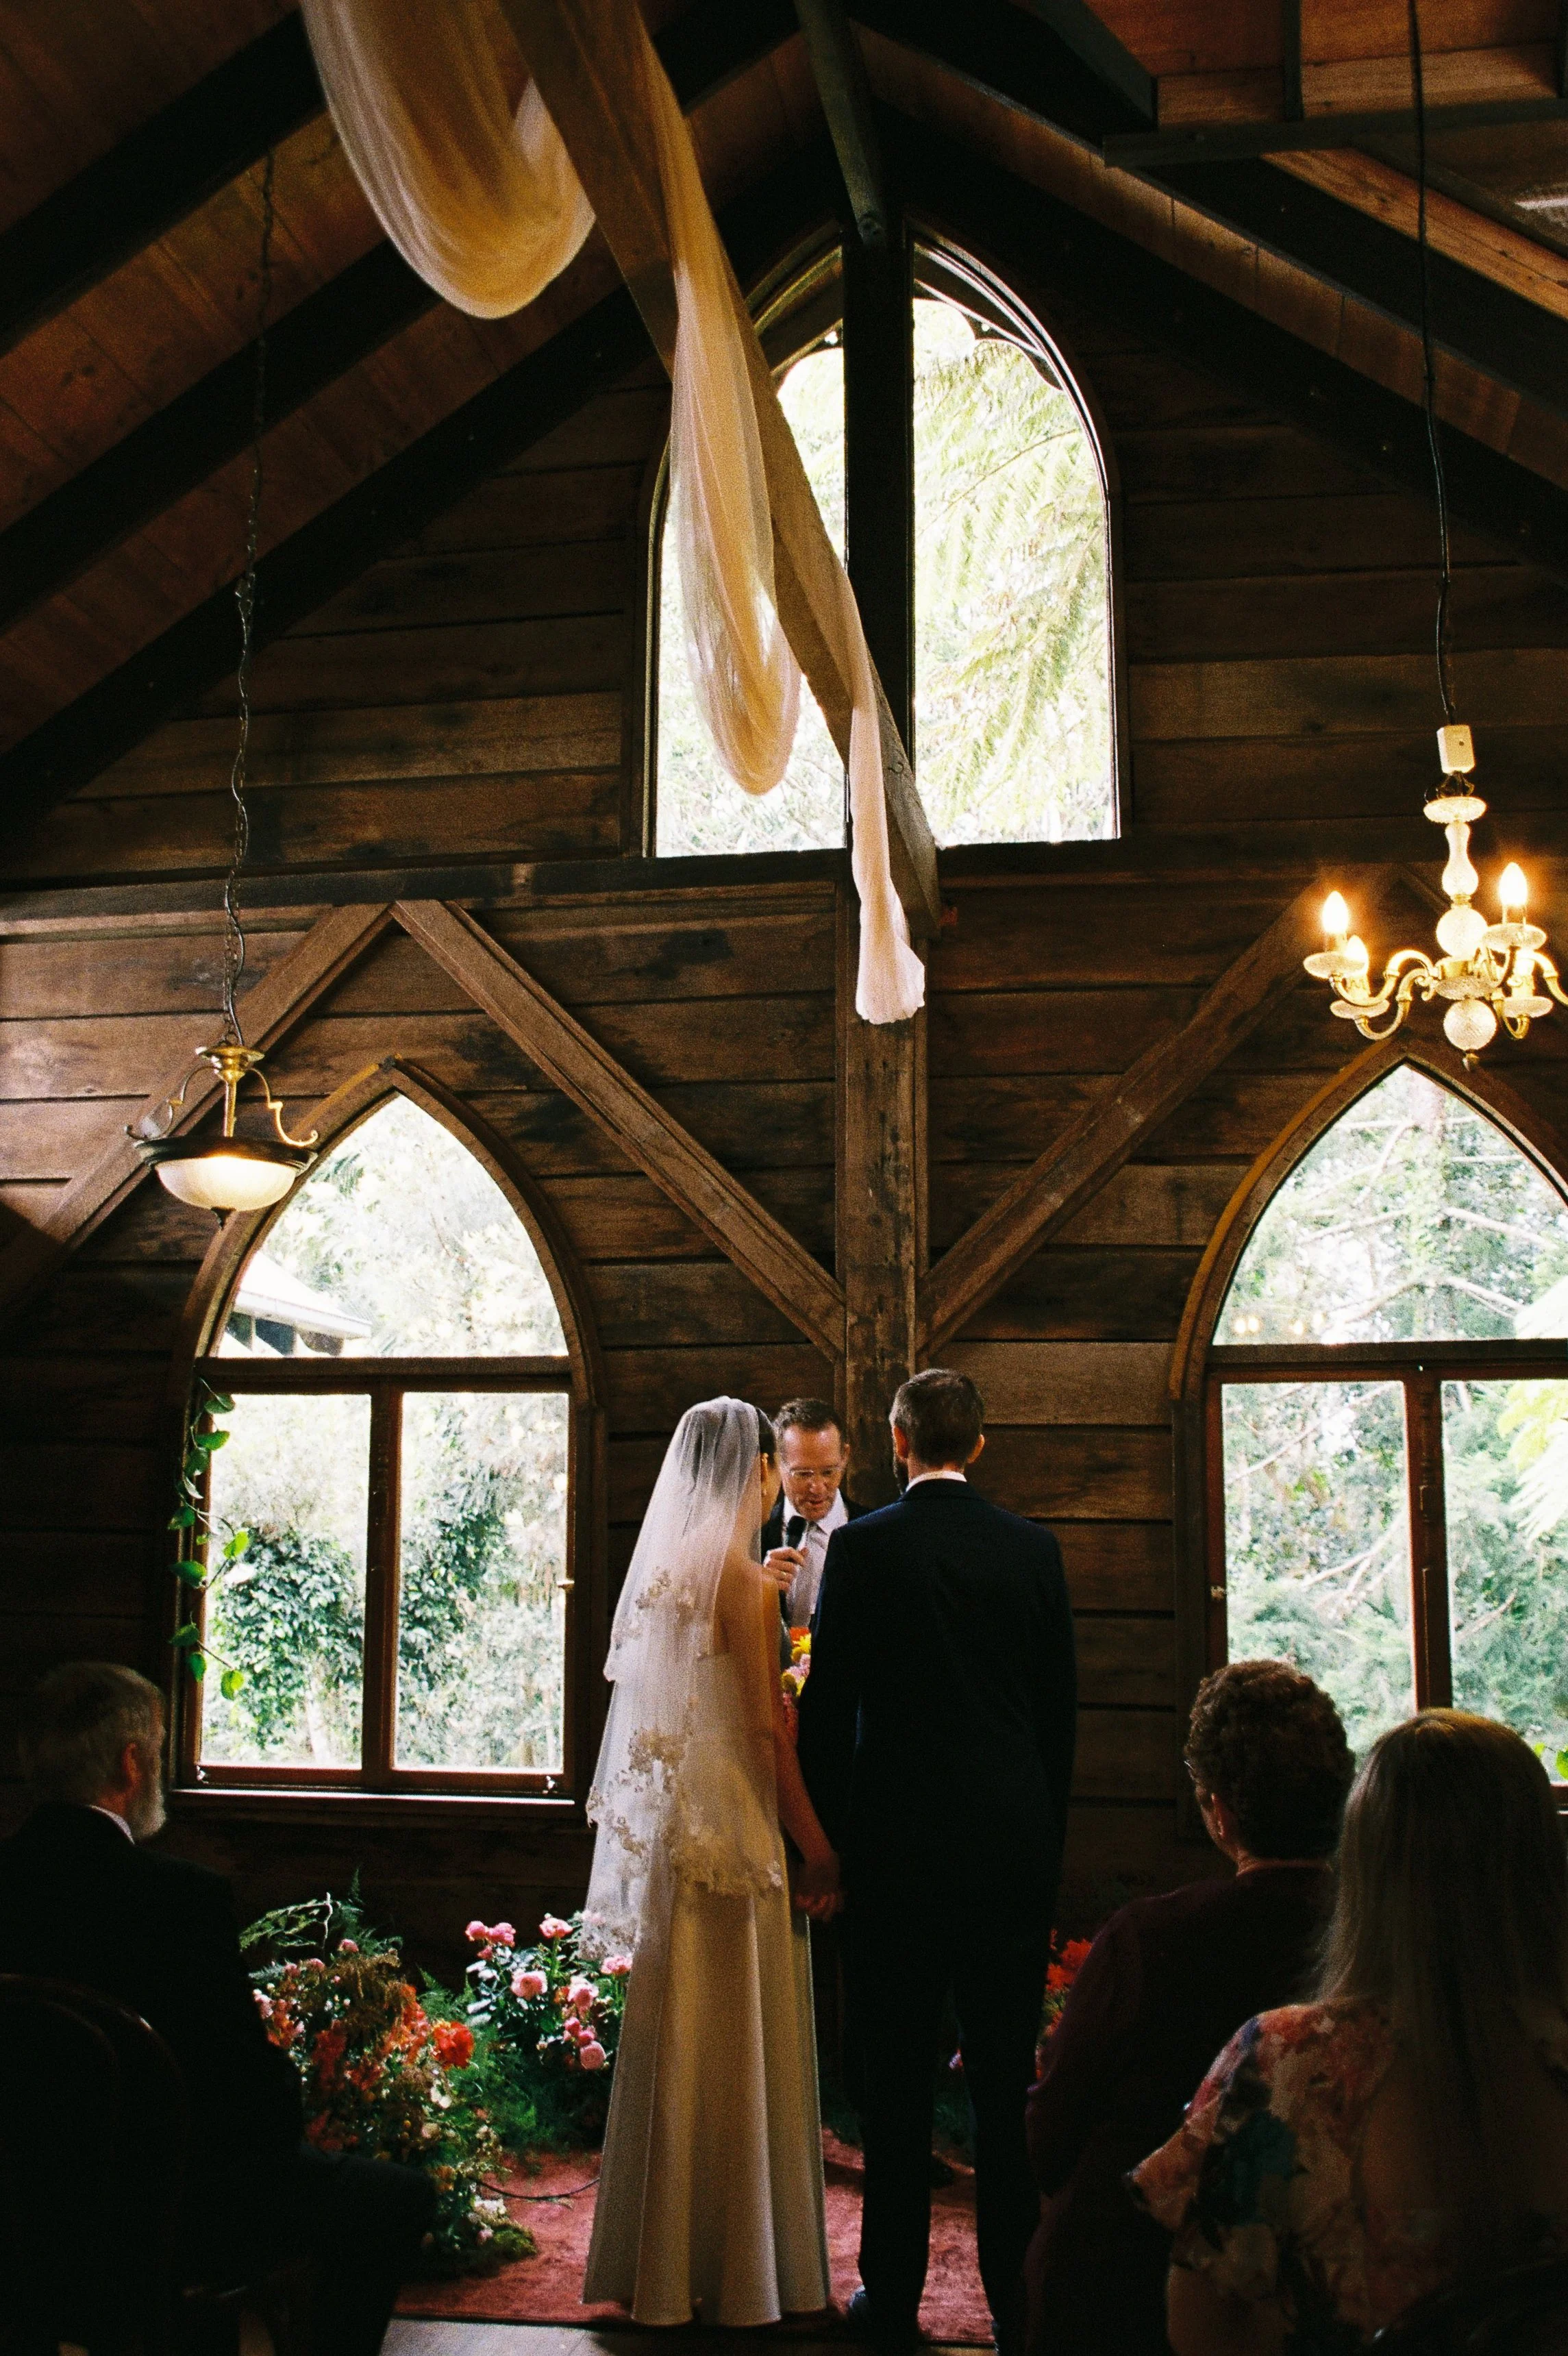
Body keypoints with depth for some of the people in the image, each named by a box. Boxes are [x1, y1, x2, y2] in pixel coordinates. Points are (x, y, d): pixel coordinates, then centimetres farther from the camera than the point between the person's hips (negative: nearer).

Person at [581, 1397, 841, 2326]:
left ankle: (666, 2260, 26)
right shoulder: (745, 1579, -15)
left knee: (678, 2040, 15)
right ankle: (740, 2268, 15)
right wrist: (819, 1853, -10)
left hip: (669, 1827, 7)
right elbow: (767, 1733, -17)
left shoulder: (662, 1566, 6)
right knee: (742, 2047, 4)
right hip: (736, 1830, -7)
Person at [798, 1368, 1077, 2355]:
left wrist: (825, 1830, 6)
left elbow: (827, 1705, -5)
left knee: (897, 2078, 7)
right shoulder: (1035, 1548, 1)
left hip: (898, 1839, -2)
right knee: (1007, 2079, 9)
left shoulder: (862, 1547, -7)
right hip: (1016, 1845, 3)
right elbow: (1062, 1707, 7)